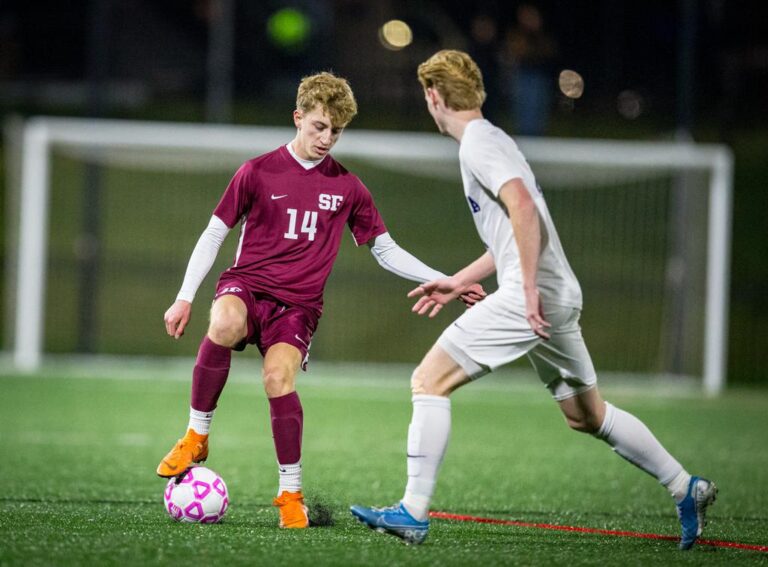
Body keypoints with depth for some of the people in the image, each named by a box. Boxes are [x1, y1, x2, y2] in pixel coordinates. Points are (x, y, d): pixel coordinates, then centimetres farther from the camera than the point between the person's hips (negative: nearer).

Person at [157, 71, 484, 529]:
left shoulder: (347, 187, 8)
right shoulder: (258, 173, 3)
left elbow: (387, 252, 15)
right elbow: (214, 234, 8)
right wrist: (185, 298, 1)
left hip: (299, 302, 1)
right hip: (246, 285, -1)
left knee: (279, 375, -26)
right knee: (224, 324, -36)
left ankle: (291, 492, -9)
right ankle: (197, 436, -17)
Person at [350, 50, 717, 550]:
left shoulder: (477, 143, -9)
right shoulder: (492, 139, 21)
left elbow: (522, 206, -24)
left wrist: (529, 288, -26)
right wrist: (460, 281, 31)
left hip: (531, 297, -10)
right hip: (560, 298, 10)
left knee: (430, 380, -8)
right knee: (587, 415, 21)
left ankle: (413, 513, -12)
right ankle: (687, 489, 26)